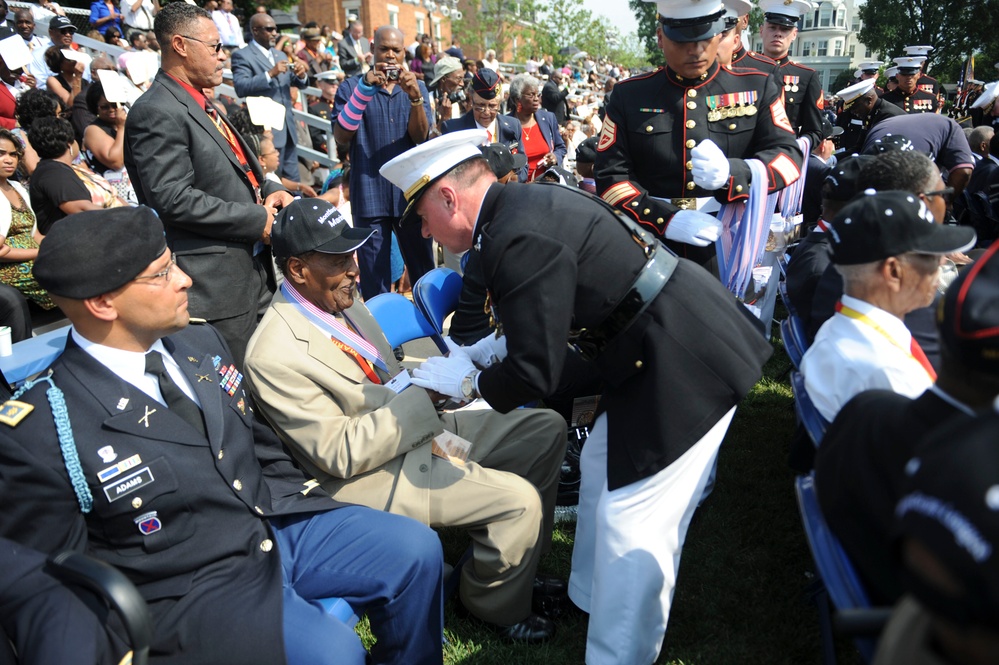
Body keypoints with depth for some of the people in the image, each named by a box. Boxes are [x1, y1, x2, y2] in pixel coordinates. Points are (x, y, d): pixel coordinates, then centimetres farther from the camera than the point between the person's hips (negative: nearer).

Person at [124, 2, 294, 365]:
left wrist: (268, 191, 5)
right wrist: (258, 220, -17)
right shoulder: (157, 113, -14)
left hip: (251, 274, 10)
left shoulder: (202, 105, 17)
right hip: (216, 288, -10)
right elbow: (174, 199, -21)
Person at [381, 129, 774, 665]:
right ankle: (590, 598, 43)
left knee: (632, 526, -3)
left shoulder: (519, 237, -22)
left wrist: (469, 382, -2)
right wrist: (482, 352, 18)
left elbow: (535, 373, -19)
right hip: (659, 348, 11)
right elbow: (545, 328, 21)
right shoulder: (526, 204, 9)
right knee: (602, 465, 23)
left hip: (685, 364, -11)